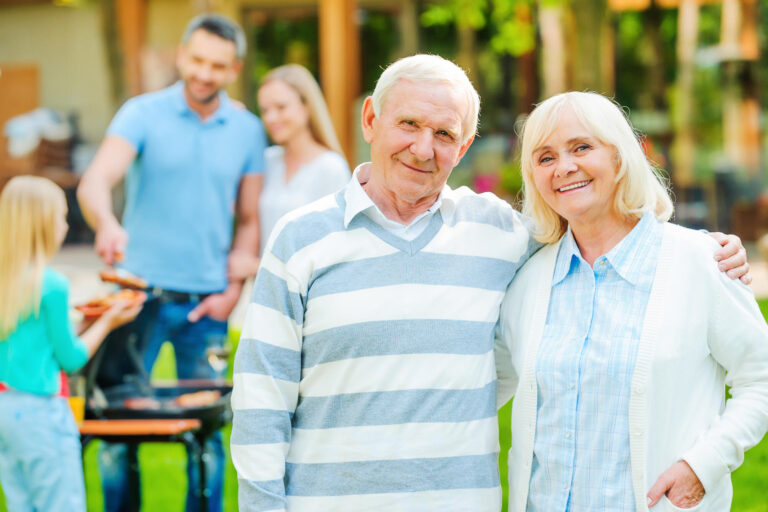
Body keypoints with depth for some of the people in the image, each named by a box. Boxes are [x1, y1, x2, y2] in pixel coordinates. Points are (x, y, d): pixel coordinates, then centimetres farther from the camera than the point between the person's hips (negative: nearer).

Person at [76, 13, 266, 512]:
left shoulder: (248, 130, 5)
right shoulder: (143, 114, -3)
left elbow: (249, 221, 9)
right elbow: (95, 182, -18)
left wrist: (232, 293, -3)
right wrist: (106, 223, -40)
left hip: (206, 302, 2)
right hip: (142, 292, -2)